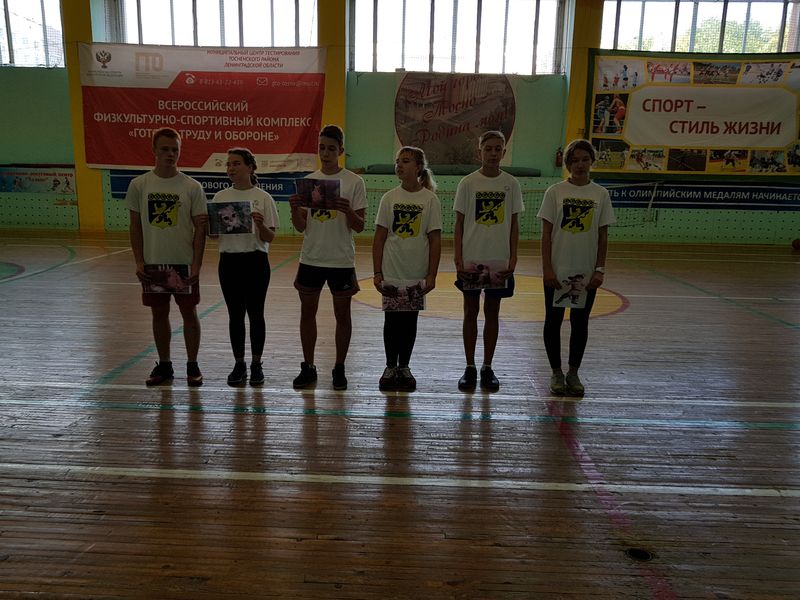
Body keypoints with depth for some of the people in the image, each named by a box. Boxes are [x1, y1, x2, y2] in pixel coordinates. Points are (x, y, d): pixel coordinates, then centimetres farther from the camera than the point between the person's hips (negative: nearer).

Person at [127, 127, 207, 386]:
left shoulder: (192, 187, -4)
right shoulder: (139, 185, 1)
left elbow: (200, 228, -3)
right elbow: (135, 226, 5)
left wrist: (196, 265, -9)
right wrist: (139, 262, -2)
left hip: (185, 264, -2)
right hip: (153, 264, 2)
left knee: (189, 313, 6)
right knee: (159, 314, 11)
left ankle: (192, 365, 20)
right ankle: (164, 365, 25)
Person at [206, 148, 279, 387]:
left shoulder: (263, 198, -4)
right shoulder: (221, 197, 6)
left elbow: (270, 238, -5)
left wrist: (260, 224, -24)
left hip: (255, 261, -3)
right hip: (229, 261, 3)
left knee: (255, 314, 5)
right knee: (235, 315, 8)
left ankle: (256, 364, 19)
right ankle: (239, 364, 21)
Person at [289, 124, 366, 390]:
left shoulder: (354, 182, -3)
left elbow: (359, 227, -6)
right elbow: (301, 226, 7)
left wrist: (348, 211, -25)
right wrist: (294, 209, -13)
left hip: (341, 260, -3)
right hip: (311, 258, 3)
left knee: (342, 314, 6)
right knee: (307, 312, 9)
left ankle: (339, 368, 19)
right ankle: (308, 367, 22)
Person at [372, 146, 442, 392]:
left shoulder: (430, 199, -2)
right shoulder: (389, 197, 1)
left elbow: (435, 240, -2)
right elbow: (379, 237, 2)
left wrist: (432, 275, -7)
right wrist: (377, 272, -2)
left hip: (417, 273, -1)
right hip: (391, 273, 1)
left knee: (410, 321, 9)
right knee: (392, 320, 6)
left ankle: (404, 367, 23)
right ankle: (390, 367, 20)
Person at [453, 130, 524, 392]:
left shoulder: (511, 184, 3)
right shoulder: (467, 183, -1)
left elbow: (514, 224, 5)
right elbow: (459, 224, 0)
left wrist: (512, 259, -1)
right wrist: (458, 259, -6)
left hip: (499, 261, 1)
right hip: (471, 259, -1)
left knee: (492, 313, 9)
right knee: (471, 312, 6)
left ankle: (487, 368, 20)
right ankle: (470, 368, 17)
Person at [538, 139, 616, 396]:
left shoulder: (600, 194, 2)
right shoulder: (555, 192, -2)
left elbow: (603, 236, 4)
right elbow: (546, 233, -3)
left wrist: (600, 270, -3)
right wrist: (547, 268, -9)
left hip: (587, 273, 1)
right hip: (557, 270, -1)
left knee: (580, 322, 9)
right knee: (554, 320, 6)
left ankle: (573, 372, 23)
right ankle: (556, 372, 21)